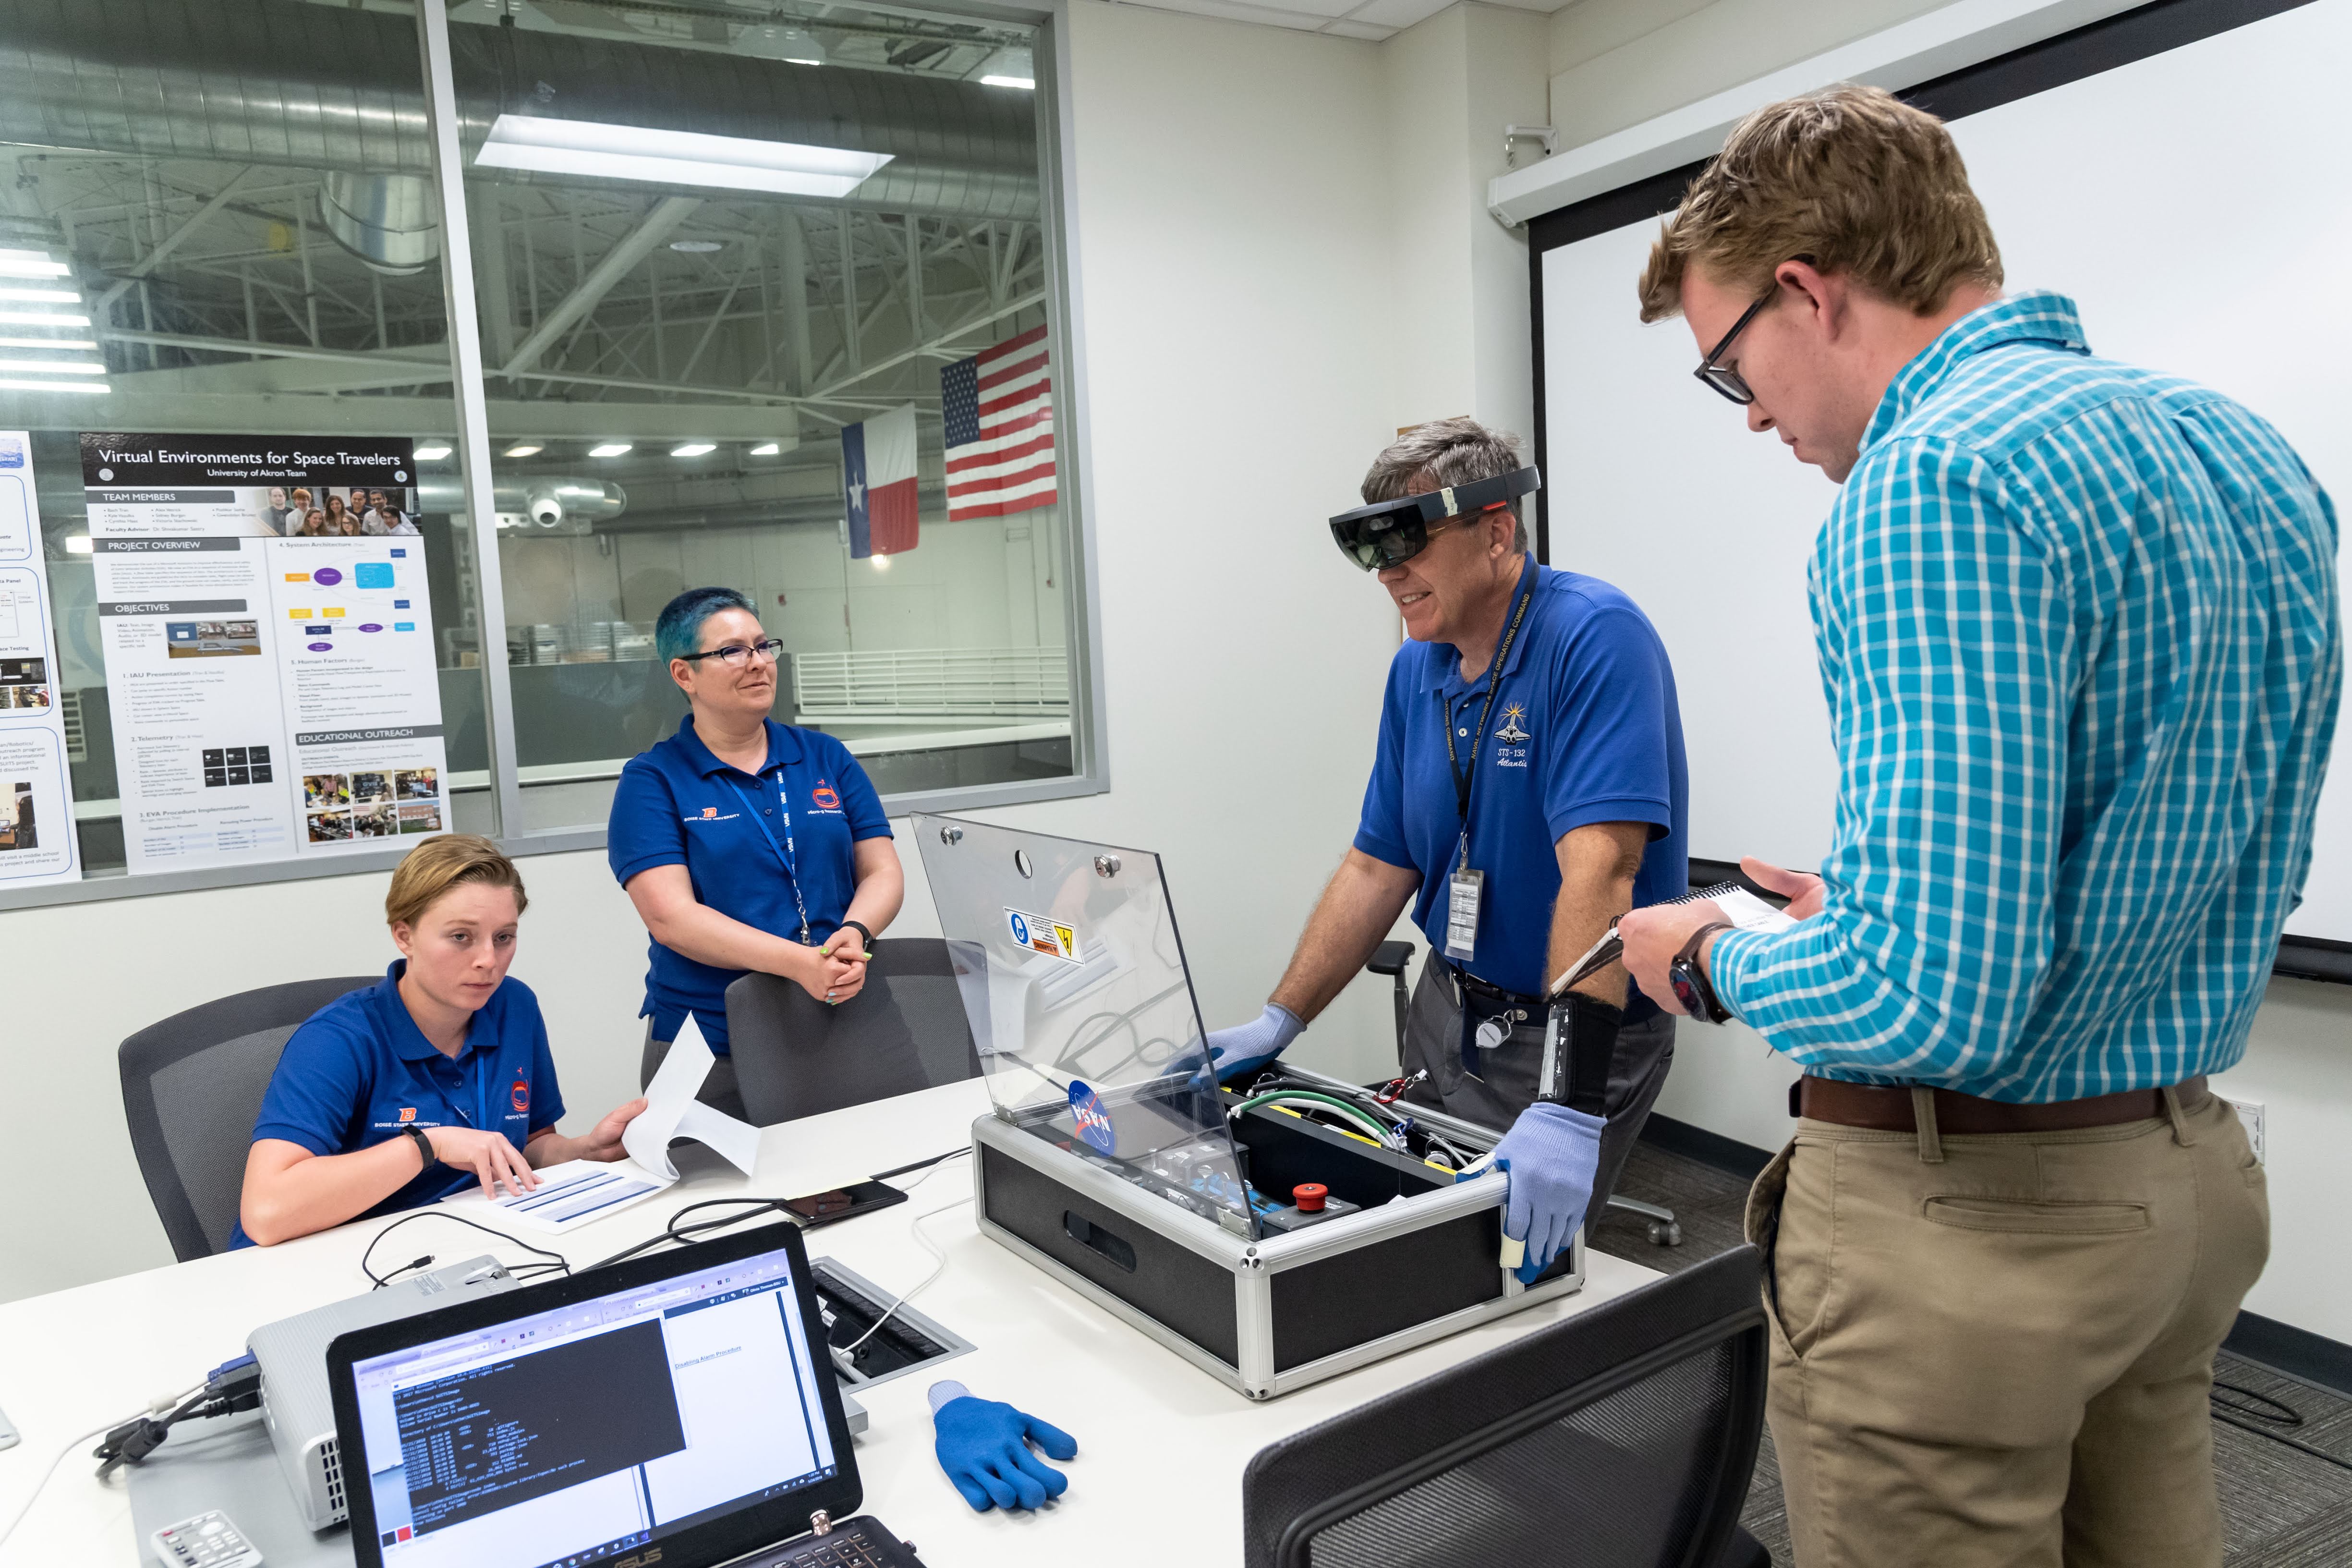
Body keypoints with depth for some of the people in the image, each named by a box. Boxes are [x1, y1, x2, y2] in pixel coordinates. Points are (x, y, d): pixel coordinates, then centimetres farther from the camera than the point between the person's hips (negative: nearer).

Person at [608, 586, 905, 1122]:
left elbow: (882, 871, 7)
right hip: (710, 1050, -3)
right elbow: (670, 918, -13)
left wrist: (854, 935, -16)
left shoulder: (826, 757, 10)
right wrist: (800, 962, -25)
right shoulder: (652, 780, -1)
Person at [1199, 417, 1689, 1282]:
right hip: (1447, 1010, 7)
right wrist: (1278, 1023, 2)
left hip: (1578, 1025, -7)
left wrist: (1569, 1106, -38)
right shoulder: (1417, 668, 3)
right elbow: (1379, 867, 8)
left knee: (1522, 1252, -7)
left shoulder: (1595, 638, -21)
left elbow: (1599, 872, -32)